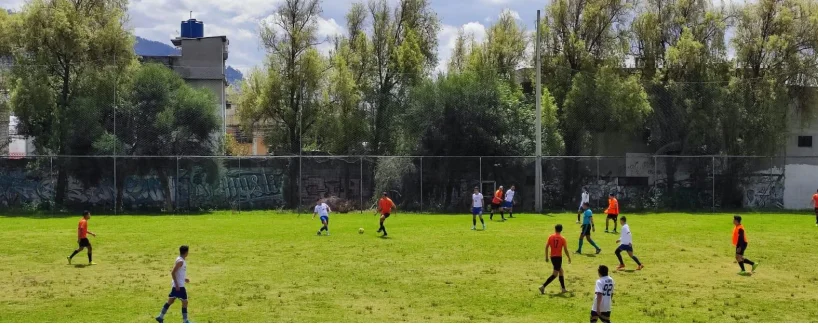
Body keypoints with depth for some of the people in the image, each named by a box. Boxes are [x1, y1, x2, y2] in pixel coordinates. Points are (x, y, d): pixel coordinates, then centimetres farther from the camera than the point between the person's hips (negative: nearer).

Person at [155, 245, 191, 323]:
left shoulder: (180, 260, 10)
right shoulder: (180, 261, -19)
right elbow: (173, 273, -23)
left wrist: (184, 279, 25)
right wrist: (177, 284, -22)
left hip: (177, 285, 10)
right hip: (179, 286, -10)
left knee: (170, 301, 15)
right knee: (185, 302, -3)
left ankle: (160, 317, 20)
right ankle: (185, 320, 2)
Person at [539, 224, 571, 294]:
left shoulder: (551, 237, 2)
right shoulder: (562, 239, -7)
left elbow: (546, 247, -1)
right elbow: (565, 250, -7)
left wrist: (546, 257, 8)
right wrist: (569, 258, 5)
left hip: (552, 257, 5)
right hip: (558, 257, -5)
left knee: (561, 271, 20)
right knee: (555, 274, -3)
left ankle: (563, 288, 24)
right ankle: (543, 286, -16)